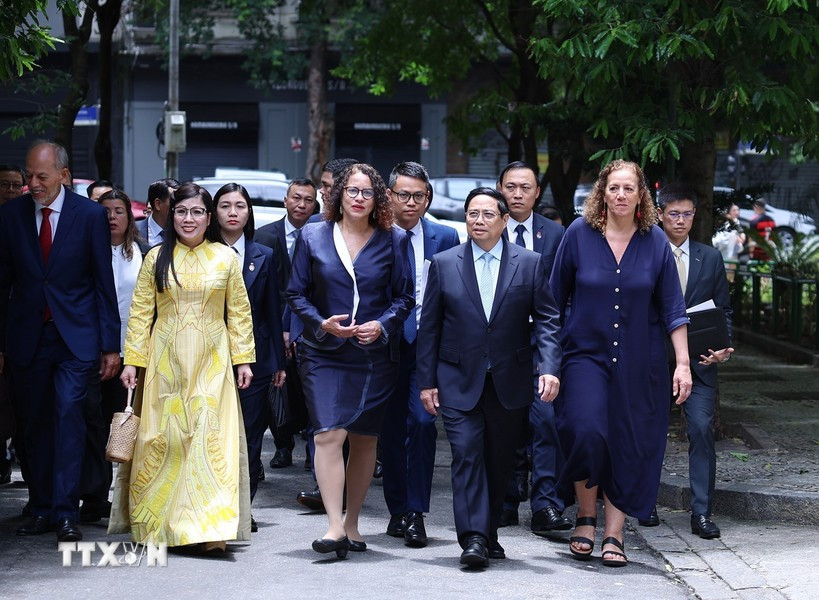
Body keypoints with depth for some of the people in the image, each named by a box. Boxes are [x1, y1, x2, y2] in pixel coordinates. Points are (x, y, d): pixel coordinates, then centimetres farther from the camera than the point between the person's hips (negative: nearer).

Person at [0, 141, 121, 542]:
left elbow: (103, 283, -1)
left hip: (75, 337, -3)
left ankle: (66, 513, -12)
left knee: (69, 418, -13)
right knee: (34, 425, 7)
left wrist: (110, 344, -3)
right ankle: (42, 509, 15)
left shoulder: (91, 215, -3)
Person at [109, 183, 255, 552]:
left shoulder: (225, 258, 5)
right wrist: (132, 362, -1)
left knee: (212, 437, -9)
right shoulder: (156, 259, 5)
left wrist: (243, 359, 1)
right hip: (165, 362, 1)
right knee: (162, 439, 1)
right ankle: (158, 525, 12)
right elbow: (140, 313, 5)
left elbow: (239, 313, 6)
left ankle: (211, 529, -12)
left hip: (211, 363, -1)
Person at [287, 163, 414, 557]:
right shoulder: (312, 237, 5)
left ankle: (352, 523, 18)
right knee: (328, 435, -15)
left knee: (365, 439, 6)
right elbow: (296, 293, 6)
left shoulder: (392, 241, 6)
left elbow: (404, 296, 8)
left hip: (374, 354, 1)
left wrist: (382, 325, -10)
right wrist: (321, 323, -11)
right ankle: (335, 526, -17)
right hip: (324, 352, -1)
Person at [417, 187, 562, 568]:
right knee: (467, 454, -12)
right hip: (459, 380, -1)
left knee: (500, 462, 8)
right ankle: (473, 539, -16)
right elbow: (429, 326, 6)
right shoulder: (444, 264, 3)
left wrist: (549, 368, -13)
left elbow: (546, 320, 1)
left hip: (510, 381, 1)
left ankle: (488, 534, 21)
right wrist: (426, 381, 2)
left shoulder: (531, 264, 3)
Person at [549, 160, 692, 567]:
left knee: (630, 446, 0)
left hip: (639, 363, 2)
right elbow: (556, 298, 4)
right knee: (587, 431, -20)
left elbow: (672, 307, 3)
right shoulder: (579, 234, -3)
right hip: (586, 353, -1)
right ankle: (586, 517, 2)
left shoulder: (655, 242, 0)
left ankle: (613, 536, 9)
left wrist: (683, 363, -3)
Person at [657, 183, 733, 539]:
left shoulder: (710, 259, 9)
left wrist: (723, 347, -5)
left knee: (702, 429, -10)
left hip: (699, 362, 1)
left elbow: (723, 310, 11)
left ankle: (701, 513, -8)